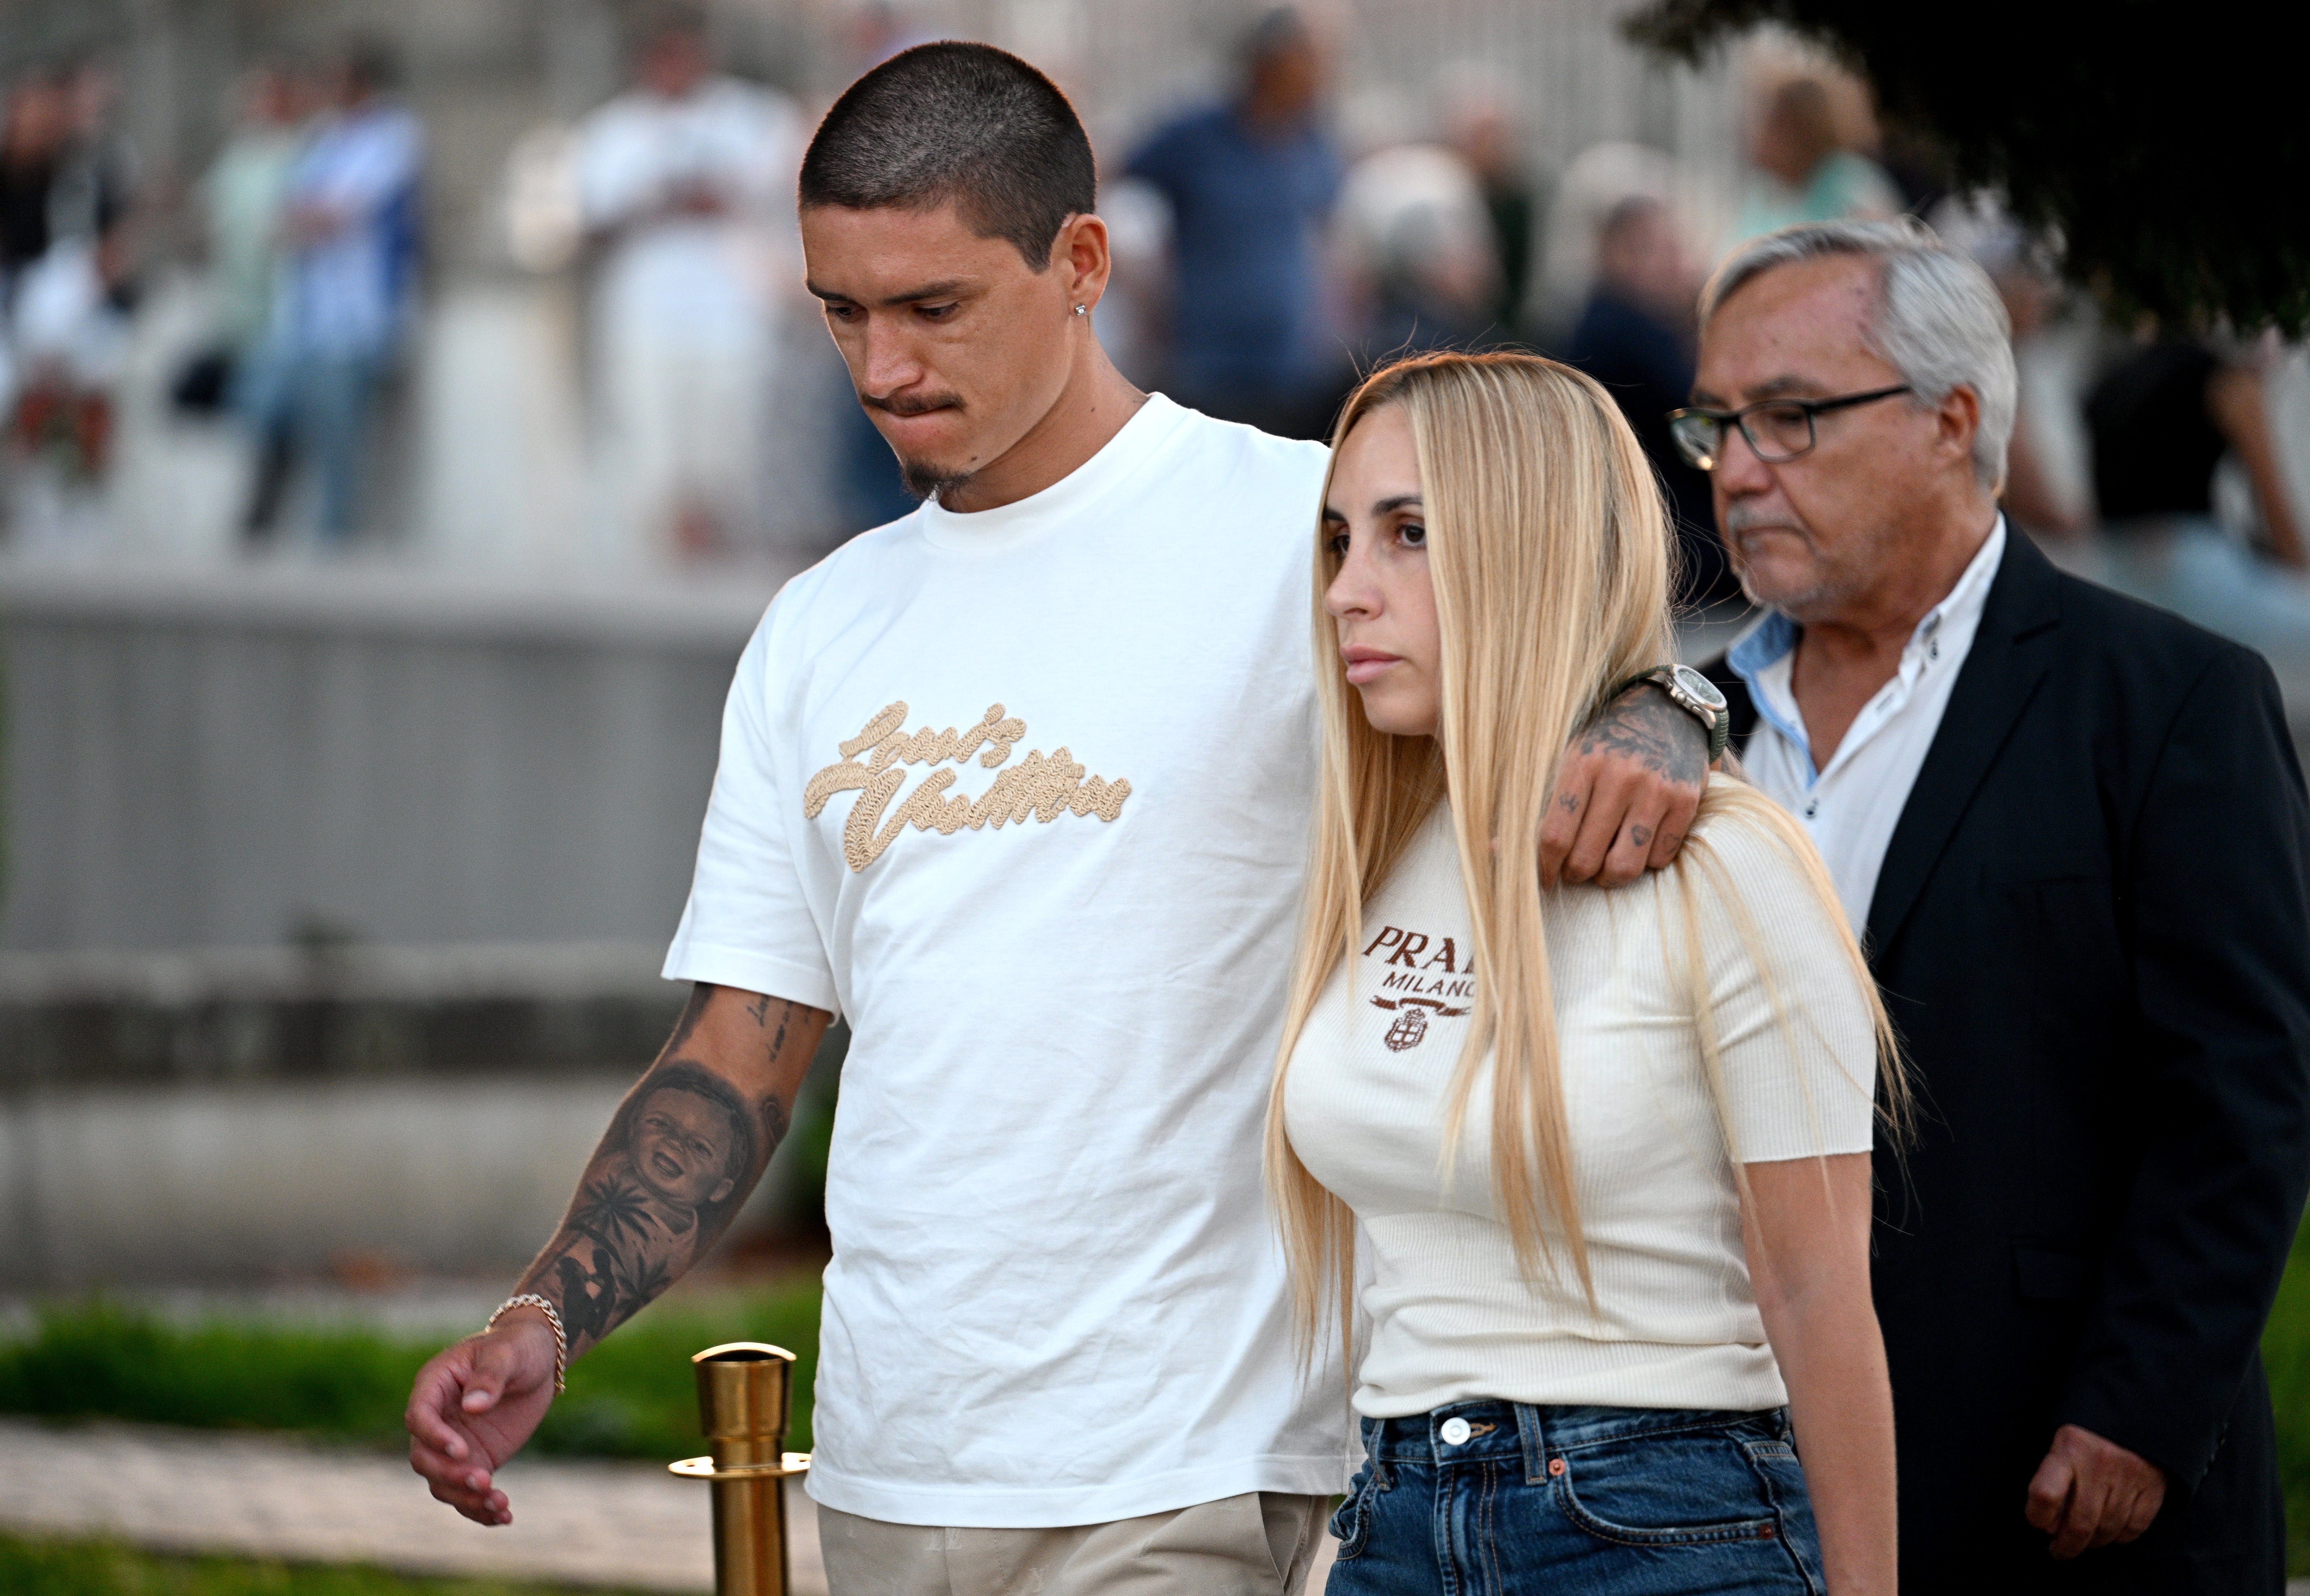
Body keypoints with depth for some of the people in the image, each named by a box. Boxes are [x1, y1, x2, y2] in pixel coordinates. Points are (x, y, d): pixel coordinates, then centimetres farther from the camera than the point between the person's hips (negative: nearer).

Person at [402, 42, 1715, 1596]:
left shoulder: (1292, 528, -3)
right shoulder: (822, 635, 15)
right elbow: (739, 1059, 15)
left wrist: (1635, 741, -34)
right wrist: (544, 1324, 0)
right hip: (888, 1465, 6)